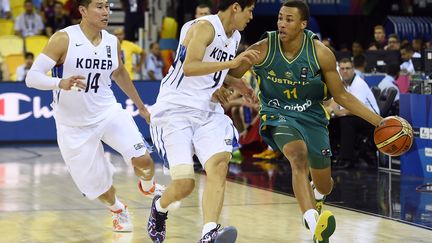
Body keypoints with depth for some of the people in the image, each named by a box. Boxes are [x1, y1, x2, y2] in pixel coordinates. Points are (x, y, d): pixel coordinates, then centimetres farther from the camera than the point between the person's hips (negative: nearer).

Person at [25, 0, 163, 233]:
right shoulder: (63, 39, -17)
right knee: (97, 185, 4)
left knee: (143, 159, -16)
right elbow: (32, 77, -22)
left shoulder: (112, 42, -2)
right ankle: (118, 210, 39)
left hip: (108, 112, 3)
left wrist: (141, 106, 26)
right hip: (74, 125, -3)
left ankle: (148, 187, 20)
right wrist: (61, 83, -41)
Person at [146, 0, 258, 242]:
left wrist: (235, 83, 15)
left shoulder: (235, 37, 15)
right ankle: (159, 207, 23)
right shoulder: (205, 27, -12)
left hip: (208, 112, 7)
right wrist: (231, 63, -31)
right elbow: (189, 68, -26)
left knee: (219, 164, -21)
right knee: (184, 184, -12)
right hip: (175, 111, -7)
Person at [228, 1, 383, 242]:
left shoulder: (321, 54, -16)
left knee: (324, 186, 11)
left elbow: (342, 96, -5)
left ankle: (315, 196, 52)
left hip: (312, 117, 2)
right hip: (278, 115, -2)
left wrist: (379, 122, -10)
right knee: (299, 156, -34)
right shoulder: (262, 49, -18)